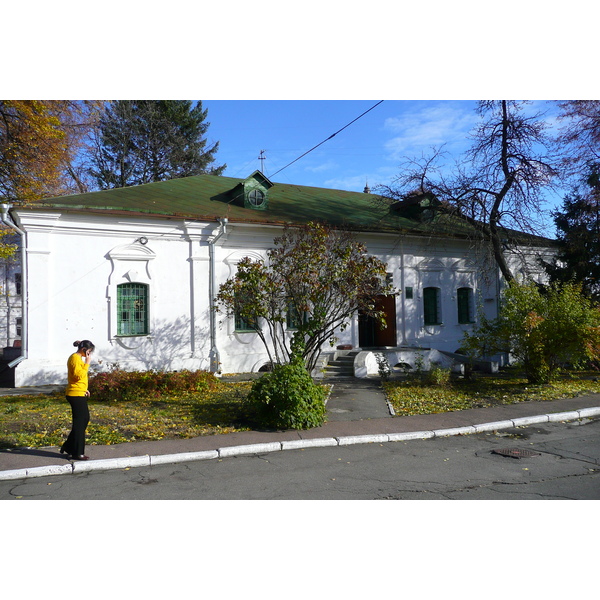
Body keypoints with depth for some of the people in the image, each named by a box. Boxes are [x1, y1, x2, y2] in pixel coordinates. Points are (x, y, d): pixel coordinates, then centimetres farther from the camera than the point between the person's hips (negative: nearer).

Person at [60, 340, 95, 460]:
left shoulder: (78, 358, 18)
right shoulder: (75, 358, -14)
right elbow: (79, 375, -25)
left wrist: (84, 389, 18)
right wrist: (87, 363, -19)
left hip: (80, 394, 11)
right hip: (76, 394, -10)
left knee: (84, 419, 16)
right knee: (79, 422, -4)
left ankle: (68, 447, 25)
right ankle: (77, 453, 4)